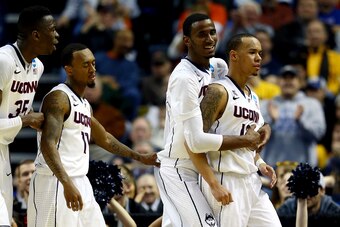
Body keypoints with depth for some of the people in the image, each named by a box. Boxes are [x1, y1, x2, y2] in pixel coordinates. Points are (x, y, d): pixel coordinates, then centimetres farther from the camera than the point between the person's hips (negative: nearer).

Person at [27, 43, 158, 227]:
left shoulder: (84, 104, 18)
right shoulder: (59, 97, -12)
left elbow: (104, 138, 34)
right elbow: (48, 144, -25)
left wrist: (140, 157, 37)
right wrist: (67, 183, -37)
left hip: (81, 184, 10)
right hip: (56, 183, -10)